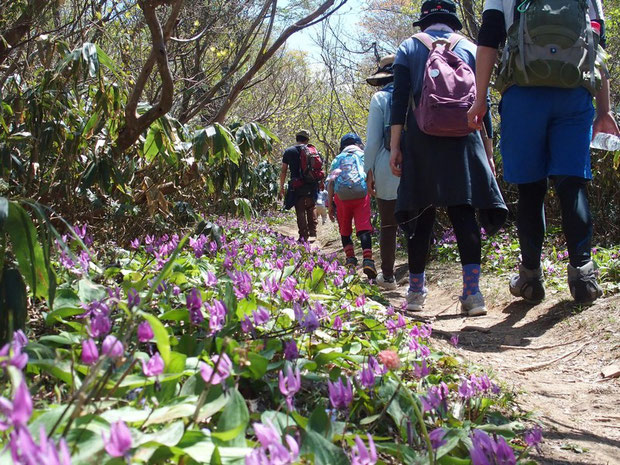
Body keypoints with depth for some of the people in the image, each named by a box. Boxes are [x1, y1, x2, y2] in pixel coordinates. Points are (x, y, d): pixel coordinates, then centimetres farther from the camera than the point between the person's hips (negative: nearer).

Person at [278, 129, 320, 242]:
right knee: (311, 208, 17)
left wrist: (281, 187, 7)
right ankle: (313, 233, 11)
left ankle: (304, 236, -2)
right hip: (312, 185, 2)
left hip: (297, 186, -1)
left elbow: (283, 171, 3)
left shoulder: (289, 151, 4)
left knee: (300, 211, 2)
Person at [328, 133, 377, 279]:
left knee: (345, 230, 17)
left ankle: (350, 258, 12)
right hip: (361, 194, -1)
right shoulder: (364, 156, 20)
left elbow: (331, 182, 12)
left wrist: (330, 205, 12)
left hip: (341, 196, 1)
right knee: (363, 228, -9)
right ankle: (367, 260, -24)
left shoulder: (337, 159, 21)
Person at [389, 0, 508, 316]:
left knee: (422, 217, 4)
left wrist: (395, 147, 0)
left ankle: (416, 292, 10)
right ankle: (472, 292, -12)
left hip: (421, 141, 0)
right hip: (464, 139, 1)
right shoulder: (470, 48, 13)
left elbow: (399, 100, 1)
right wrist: (488, 150, 11)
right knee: (464, 213, -3)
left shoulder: (408, 48, 10)